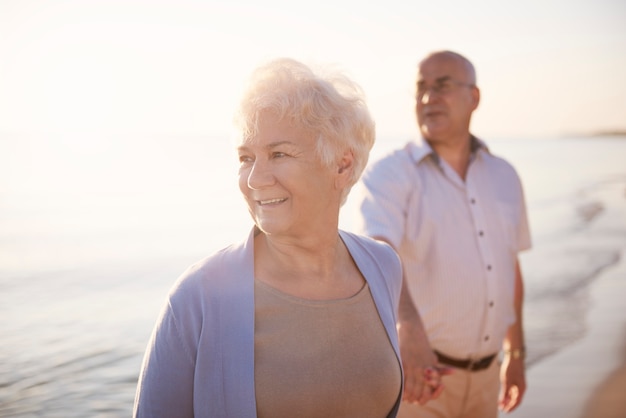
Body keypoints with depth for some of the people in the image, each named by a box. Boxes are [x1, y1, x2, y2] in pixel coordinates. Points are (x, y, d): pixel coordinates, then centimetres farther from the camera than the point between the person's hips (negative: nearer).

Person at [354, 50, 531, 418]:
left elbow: (510, 268, 14)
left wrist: (516, 353, 18)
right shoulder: (389, 176, -13)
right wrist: (409, 330, -49)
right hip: (416, 374, -5)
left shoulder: (504, 177, 5)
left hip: (484, 374, 5)